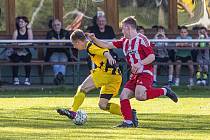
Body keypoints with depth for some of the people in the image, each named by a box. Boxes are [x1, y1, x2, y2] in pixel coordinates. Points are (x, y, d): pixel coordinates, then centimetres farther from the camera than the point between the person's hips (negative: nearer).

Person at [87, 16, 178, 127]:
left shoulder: (141, 39, -9)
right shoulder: (124, 41, 15)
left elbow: (152, 56, -13)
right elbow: (108, 45, 14)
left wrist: (139, 64, -24)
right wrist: (94, 39, 3)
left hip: (145, 73, -8)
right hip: (134, 75, 8)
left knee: (139, 95, -30)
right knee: (123, 96, -4)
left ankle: (164, 91, -11)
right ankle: (128, 122, 2)